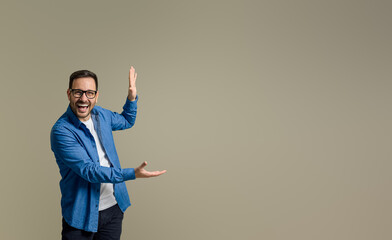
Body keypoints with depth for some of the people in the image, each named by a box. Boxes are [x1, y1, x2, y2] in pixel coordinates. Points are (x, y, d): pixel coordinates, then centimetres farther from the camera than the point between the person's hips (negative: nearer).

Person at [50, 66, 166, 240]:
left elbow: (127, 121, 25)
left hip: (114, 208, 6)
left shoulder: (102, 115, 3)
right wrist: (133, 174, -29)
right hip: (82, 215, -5)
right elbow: (88, 170, -24)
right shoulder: (61, 131, -19)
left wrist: (132, 97, 9)